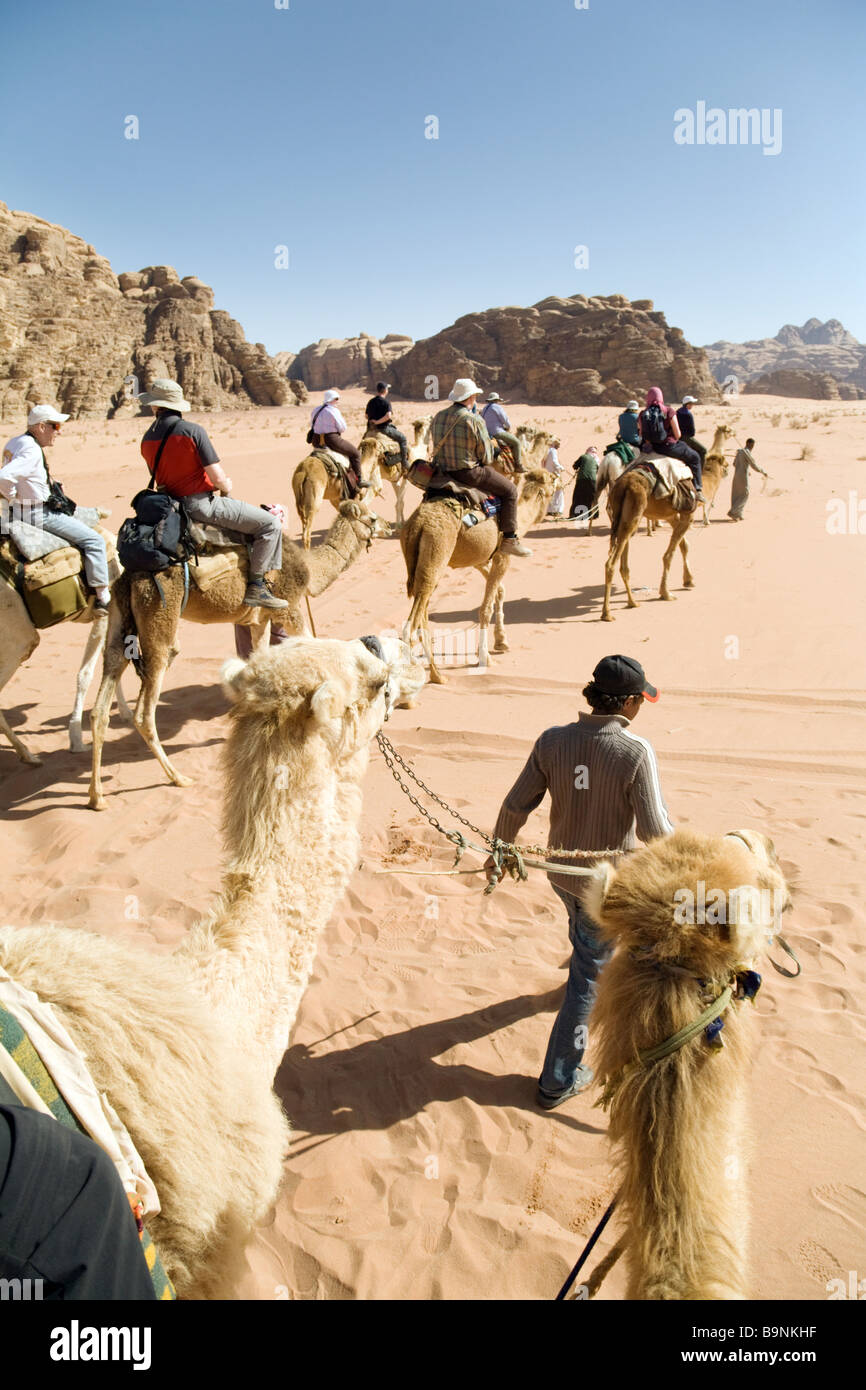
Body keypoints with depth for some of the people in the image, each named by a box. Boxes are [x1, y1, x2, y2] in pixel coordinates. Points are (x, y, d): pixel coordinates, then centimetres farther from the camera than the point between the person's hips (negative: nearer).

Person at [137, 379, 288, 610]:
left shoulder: (147, 440, 5)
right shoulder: (192, 430, -15)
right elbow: (218, 479, -17)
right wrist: (226, 488, 8)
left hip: (173, 505, 8)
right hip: (201, 503, -8)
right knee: (270, 525, -4)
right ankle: (256, 586, -7)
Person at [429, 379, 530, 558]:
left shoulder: (438, 417, 4)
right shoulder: (475, 420, -15)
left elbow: (437, 447, 12)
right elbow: (485, 455, -9)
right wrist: (482, 464, 12)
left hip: (443, 470, 8)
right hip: (468, 472, -8)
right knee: (509, 490, 6)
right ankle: (509, 540, 4)